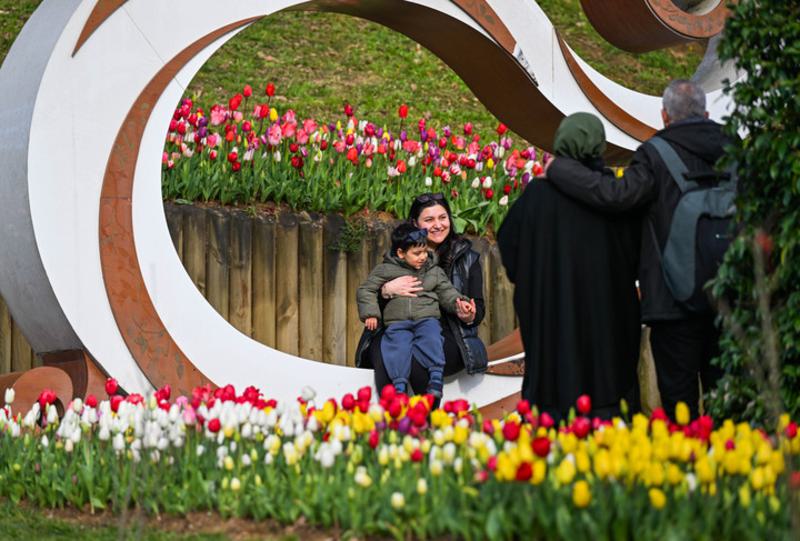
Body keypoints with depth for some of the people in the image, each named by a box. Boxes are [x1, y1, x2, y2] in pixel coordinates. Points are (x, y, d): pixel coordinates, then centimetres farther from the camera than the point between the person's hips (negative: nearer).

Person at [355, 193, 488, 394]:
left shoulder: (467, 258, 13)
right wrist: (387, 290, -13)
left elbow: (479, 308, 12)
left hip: (446, 335, -1)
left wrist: (469, 317, -13)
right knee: (385, 360, -34)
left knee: (417, 362, -35)